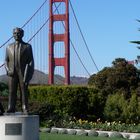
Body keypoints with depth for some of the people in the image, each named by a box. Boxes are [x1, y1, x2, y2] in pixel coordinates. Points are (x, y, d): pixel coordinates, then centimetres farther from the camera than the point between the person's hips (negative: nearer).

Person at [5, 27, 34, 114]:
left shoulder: (27, 46, 7)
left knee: (24, 90, -2)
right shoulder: (9, 47, 15)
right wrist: (8, 70, -5)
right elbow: (6, 60, 14)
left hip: (23, 72, -2)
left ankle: (25, 108, -1)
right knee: (12, 91, -2)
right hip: (12, 73, 2)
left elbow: (31, 61, 1)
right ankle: (11, 108, -1)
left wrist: (27, 74, -10)